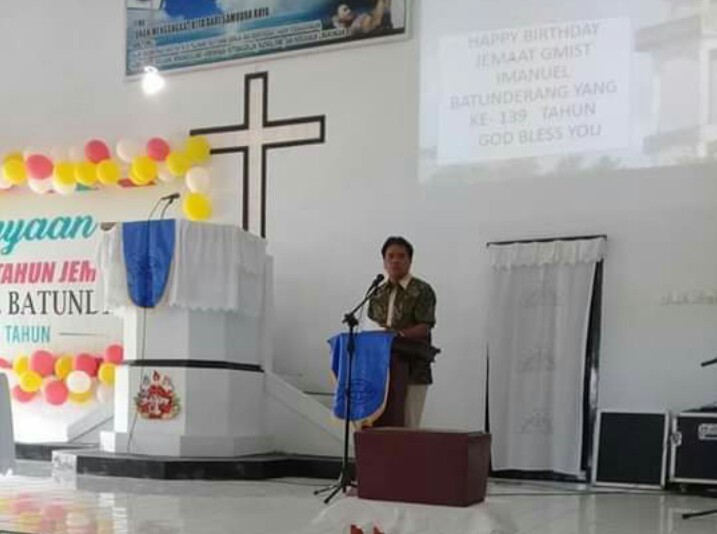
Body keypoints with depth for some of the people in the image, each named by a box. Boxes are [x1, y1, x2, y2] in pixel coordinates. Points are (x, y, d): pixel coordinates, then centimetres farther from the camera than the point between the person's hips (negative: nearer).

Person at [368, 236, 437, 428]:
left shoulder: (421, 291, 0)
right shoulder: (378, 294, 17)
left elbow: (424, 328, -10)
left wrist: (400, 334, -25)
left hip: (412, 370, -5)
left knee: (408, 425, -6)